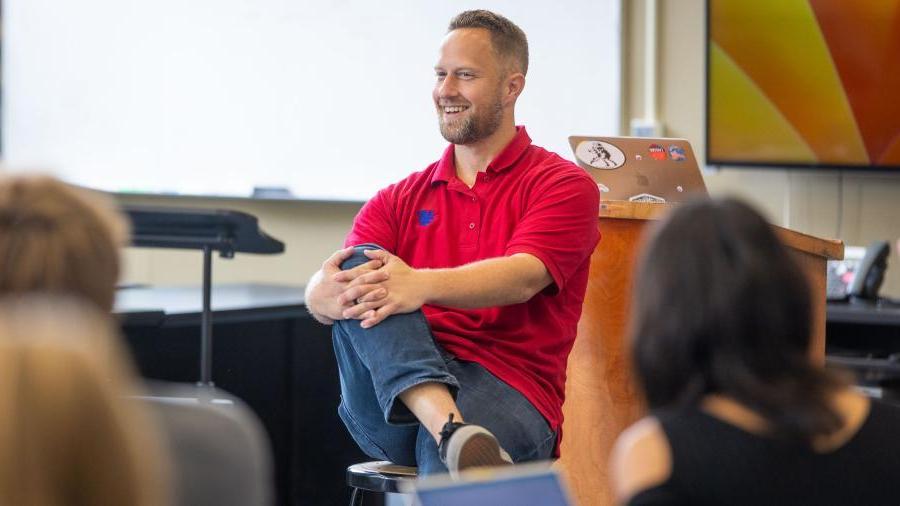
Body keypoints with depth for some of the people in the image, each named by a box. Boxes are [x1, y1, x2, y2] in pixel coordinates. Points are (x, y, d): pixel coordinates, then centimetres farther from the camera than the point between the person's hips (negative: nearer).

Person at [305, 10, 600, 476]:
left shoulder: (563, 185, 7)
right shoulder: (398, 200, 21)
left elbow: (522, 279, -13)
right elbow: (319, 293, 5)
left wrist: (422, 285, -32)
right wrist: (327, 292, -23)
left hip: (507, 392, -4)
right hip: (389, 405, 5)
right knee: (359, 267, -28)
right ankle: (453, 429, -47)